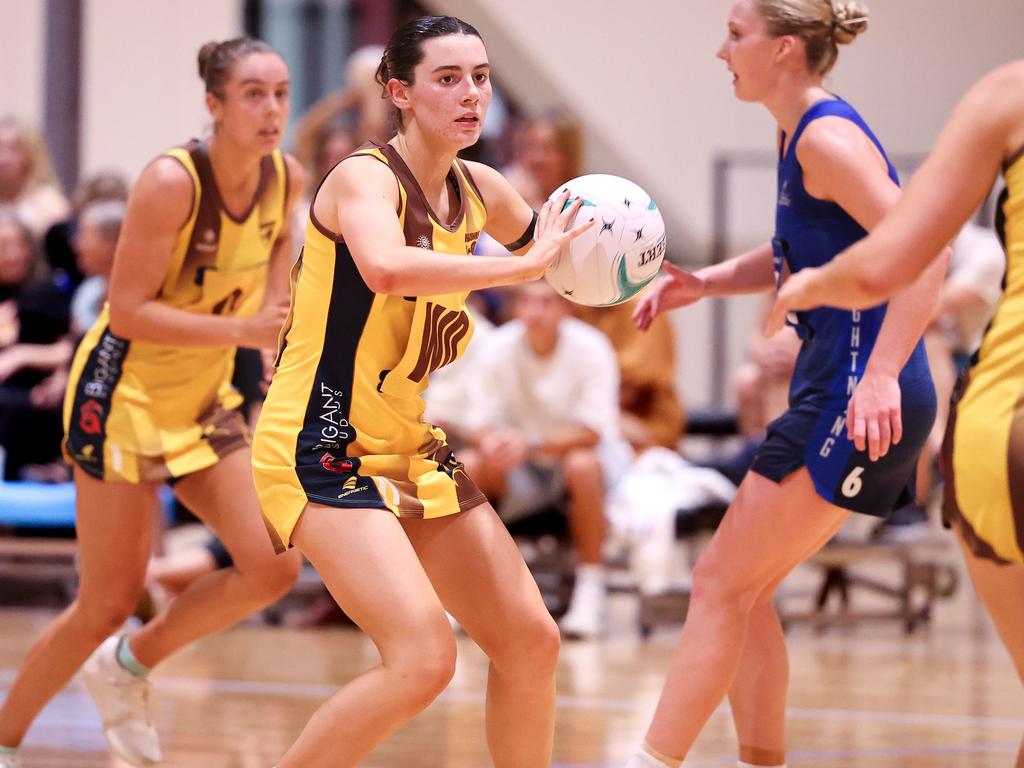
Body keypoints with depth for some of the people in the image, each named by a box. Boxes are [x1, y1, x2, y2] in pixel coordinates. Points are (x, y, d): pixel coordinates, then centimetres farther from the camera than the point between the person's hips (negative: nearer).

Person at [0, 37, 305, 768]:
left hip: (206, 399, 7)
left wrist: (274, 310, 4)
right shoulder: (170, 181, -24)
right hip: (124, 394, -7)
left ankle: (129, 663, 17)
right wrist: (243, 328, -30)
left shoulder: (288, 179, -4)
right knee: (108, 605, -4)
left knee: (273, 568, -6)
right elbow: (128, 311, -25)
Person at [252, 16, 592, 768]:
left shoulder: (478, 190, 6)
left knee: (531, 641, 8)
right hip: (325, 450, -8)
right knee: (424, 656, -22)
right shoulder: (365, 177, -16)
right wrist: (521, 264, -36)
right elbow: (386, 266, -40)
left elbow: (544, 240, 28)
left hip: (415, 452, 9)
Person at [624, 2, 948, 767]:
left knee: (723, 582, -6)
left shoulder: (827, 138, -15)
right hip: (833, 393, 10)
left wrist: (881, 374, -31)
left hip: (859, 405, -10)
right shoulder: (800, 136, 14)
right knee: (740, 587, 14)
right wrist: (704, 283, 12)